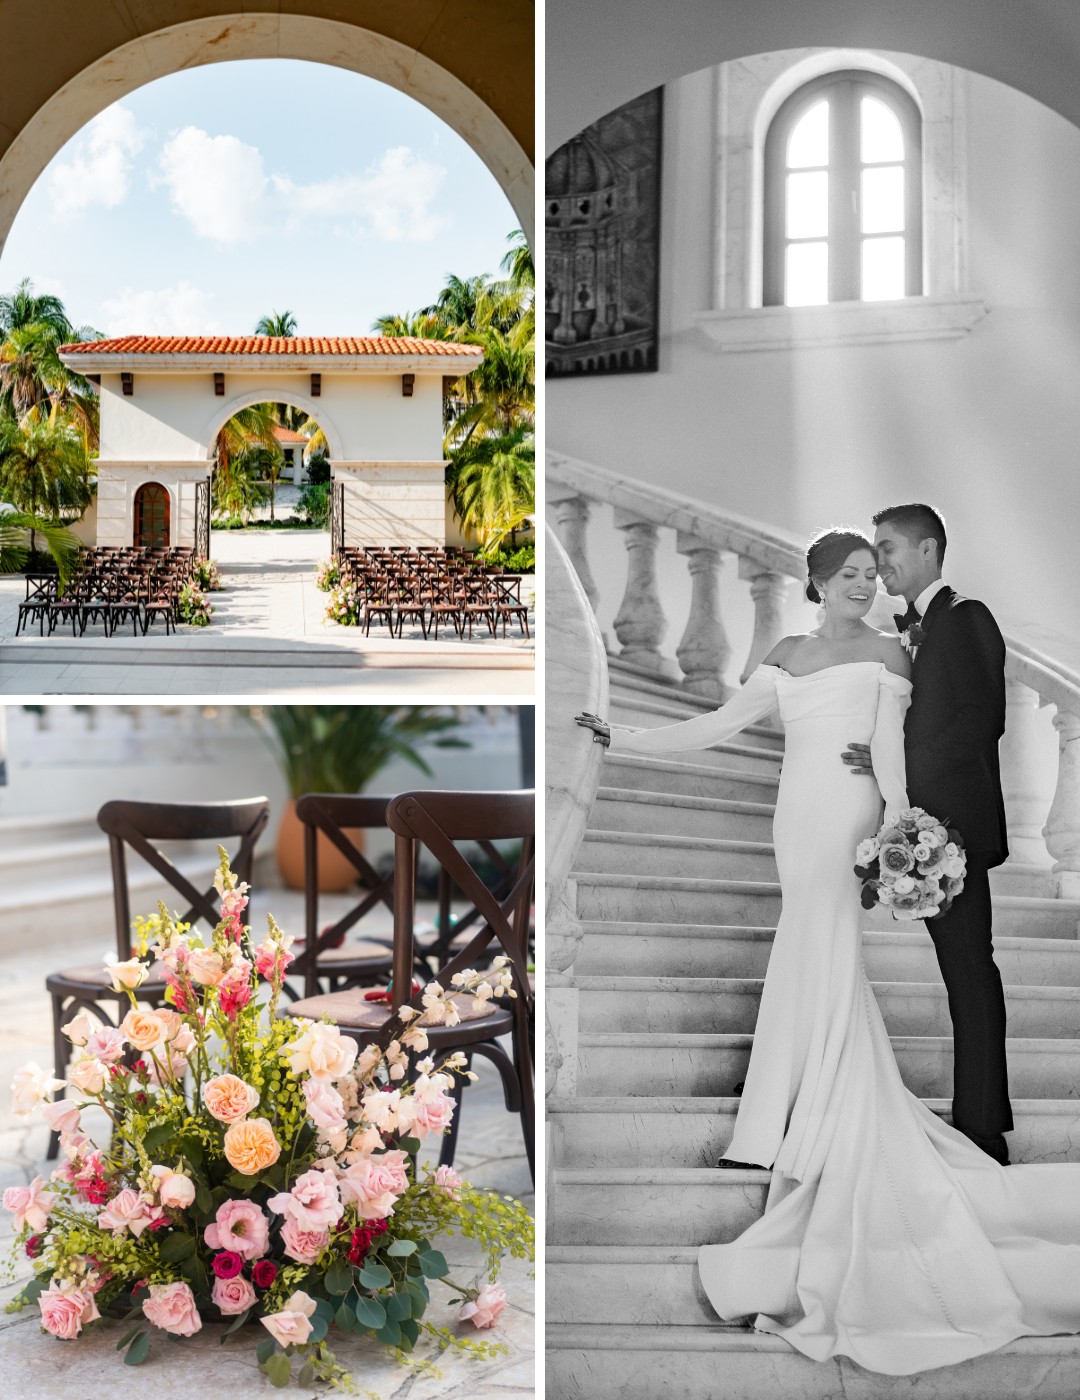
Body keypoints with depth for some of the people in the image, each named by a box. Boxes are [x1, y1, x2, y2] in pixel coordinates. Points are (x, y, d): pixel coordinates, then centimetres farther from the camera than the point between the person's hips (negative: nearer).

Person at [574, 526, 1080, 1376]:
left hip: (848, 826, -5)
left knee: (828, 974, -10)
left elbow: (891, 751, -4)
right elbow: (723, 724, 12)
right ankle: (796, 1135, 11)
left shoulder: (887, 655, 2)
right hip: (798, 822, 5)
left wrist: (896, 837, -14)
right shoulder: (786, 657, 15)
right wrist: (625, 741, 9)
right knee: (813, 973, 6)